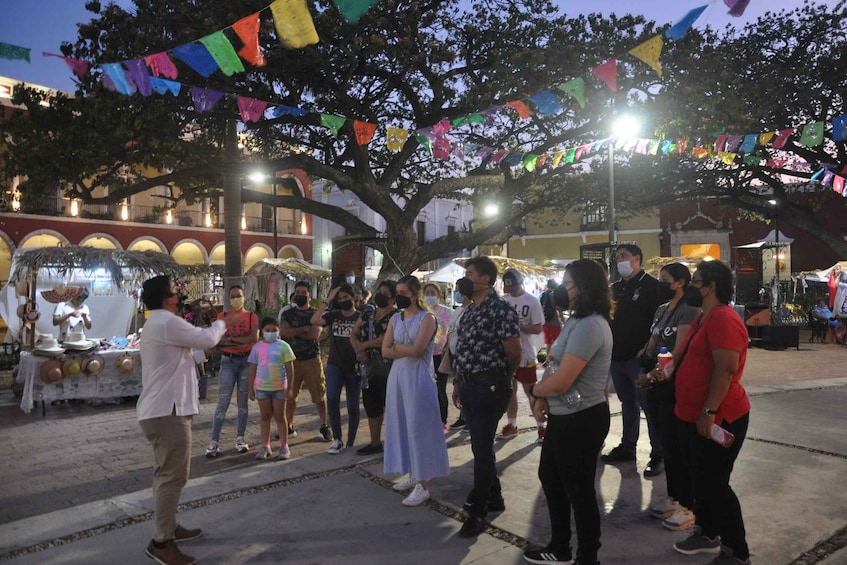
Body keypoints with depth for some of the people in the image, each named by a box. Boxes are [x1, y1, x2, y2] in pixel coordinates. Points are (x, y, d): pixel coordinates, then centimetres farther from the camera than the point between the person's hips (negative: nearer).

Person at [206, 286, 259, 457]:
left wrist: (230, 339, -12)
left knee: (242, 401, 6)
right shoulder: (222, 316, 6)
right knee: (223, 402, -5)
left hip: (246, 361, 1)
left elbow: (254, 337, -11)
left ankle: (240, 438, 13)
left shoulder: (252, 317, 5)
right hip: (228, 361, 0)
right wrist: (241, 342, -15)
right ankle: (214, 441, -1)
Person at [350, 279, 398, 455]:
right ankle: (375, 443, 28)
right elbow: (354, 334, 10)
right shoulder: (367, 314, 14)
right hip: (368, 368, 7)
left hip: (387, 369, -7)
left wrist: (364, 345, -11)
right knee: (371, 406, 15)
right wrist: (359, 350, -10)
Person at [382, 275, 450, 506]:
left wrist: (397, 347, -5)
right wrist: (407, 350, -11)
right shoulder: (395, 318, 10)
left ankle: (422, 485, 4)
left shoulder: (427, 318, -8)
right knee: (401, 425, 11)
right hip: (398, 376, 7)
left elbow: (417, 350, -20)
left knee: (418, 428, -3)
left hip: (419, 378, -7)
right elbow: (385, 351, 2)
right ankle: (412, 474, 25)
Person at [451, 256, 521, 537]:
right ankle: (494, 498, 33)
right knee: (480, 447, 16)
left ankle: (477, 511, 12)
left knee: (482, 449, 0)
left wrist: (501, 378, 3)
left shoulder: (501, 309, -14)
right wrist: (459, 384, 16)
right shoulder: (469, 310, 12)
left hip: (489, 387, -8)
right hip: (469, 387, 8)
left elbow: (514, 353, -12)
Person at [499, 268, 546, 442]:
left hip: (525, 354, -5)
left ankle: (541, 426, 18)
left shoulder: (532, 301, -11)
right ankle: (511, 425, 27)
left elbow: (538, 328, -13)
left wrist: (517, 326, -25)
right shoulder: (503, 300, 2)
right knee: (509, 390, 15)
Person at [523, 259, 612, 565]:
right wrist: (543, 398, -3)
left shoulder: (589, 326, -25)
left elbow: (561, 381, -27)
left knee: (579, 491, 6)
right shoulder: (577, 321, 10)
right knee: (550, 478, 22)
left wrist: (534, 390, -6)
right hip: (563, 416, 11)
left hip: (581, 420, -11)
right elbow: (556, 365, 14)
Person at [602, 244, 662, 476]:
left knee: (649, 404, -2)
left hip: (639, 357, -7)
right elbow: (607, 317, 20)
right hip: (617, 356, 7)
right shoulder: (616, 287, 15)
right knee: (628, 403, 16)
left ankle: (658, 454, 7)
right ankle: (627, 447, 27)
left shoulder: (651, 286, -6)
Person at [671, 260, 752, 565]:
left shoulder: (723, 319, -21)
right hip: (693, 416, 10)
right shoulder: (703, 317, 13)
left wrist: (709, 411, -28)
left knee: (715, 483, 0)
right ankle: (707, 533, 36)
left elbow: (726, 369, -27)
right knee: (701, 478, 20)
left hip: (718, 419, -10)